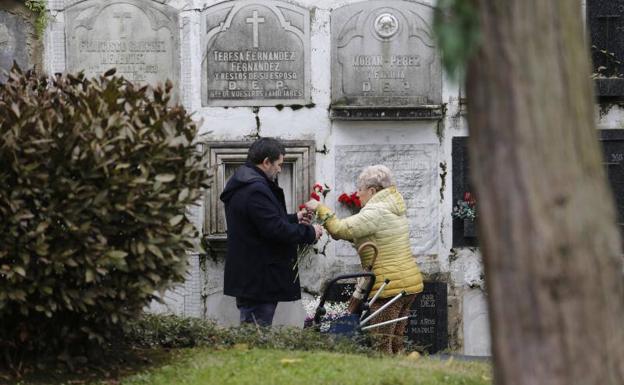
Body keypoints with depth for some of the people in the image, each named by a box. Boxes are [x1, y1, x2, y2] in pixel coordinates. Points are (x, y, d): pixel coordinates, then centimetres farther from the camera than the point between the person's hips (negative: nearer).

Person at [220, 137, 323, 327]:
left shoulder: (242, 185, 16)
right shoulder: (256, 190, -19)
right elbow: (276, 230, -24)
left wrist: (294, 219, 20)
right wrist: (309, 232, -11)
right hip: (258, 282, -11)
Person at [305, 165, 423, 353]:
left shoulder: (376, 212, -14)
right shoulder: (393, 208, 16)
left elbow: (341, 230, -19)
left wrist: (320, 209, -6)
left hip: (390, 286, -10)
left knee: (381, 345, -8)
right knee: (396, 344, 12)